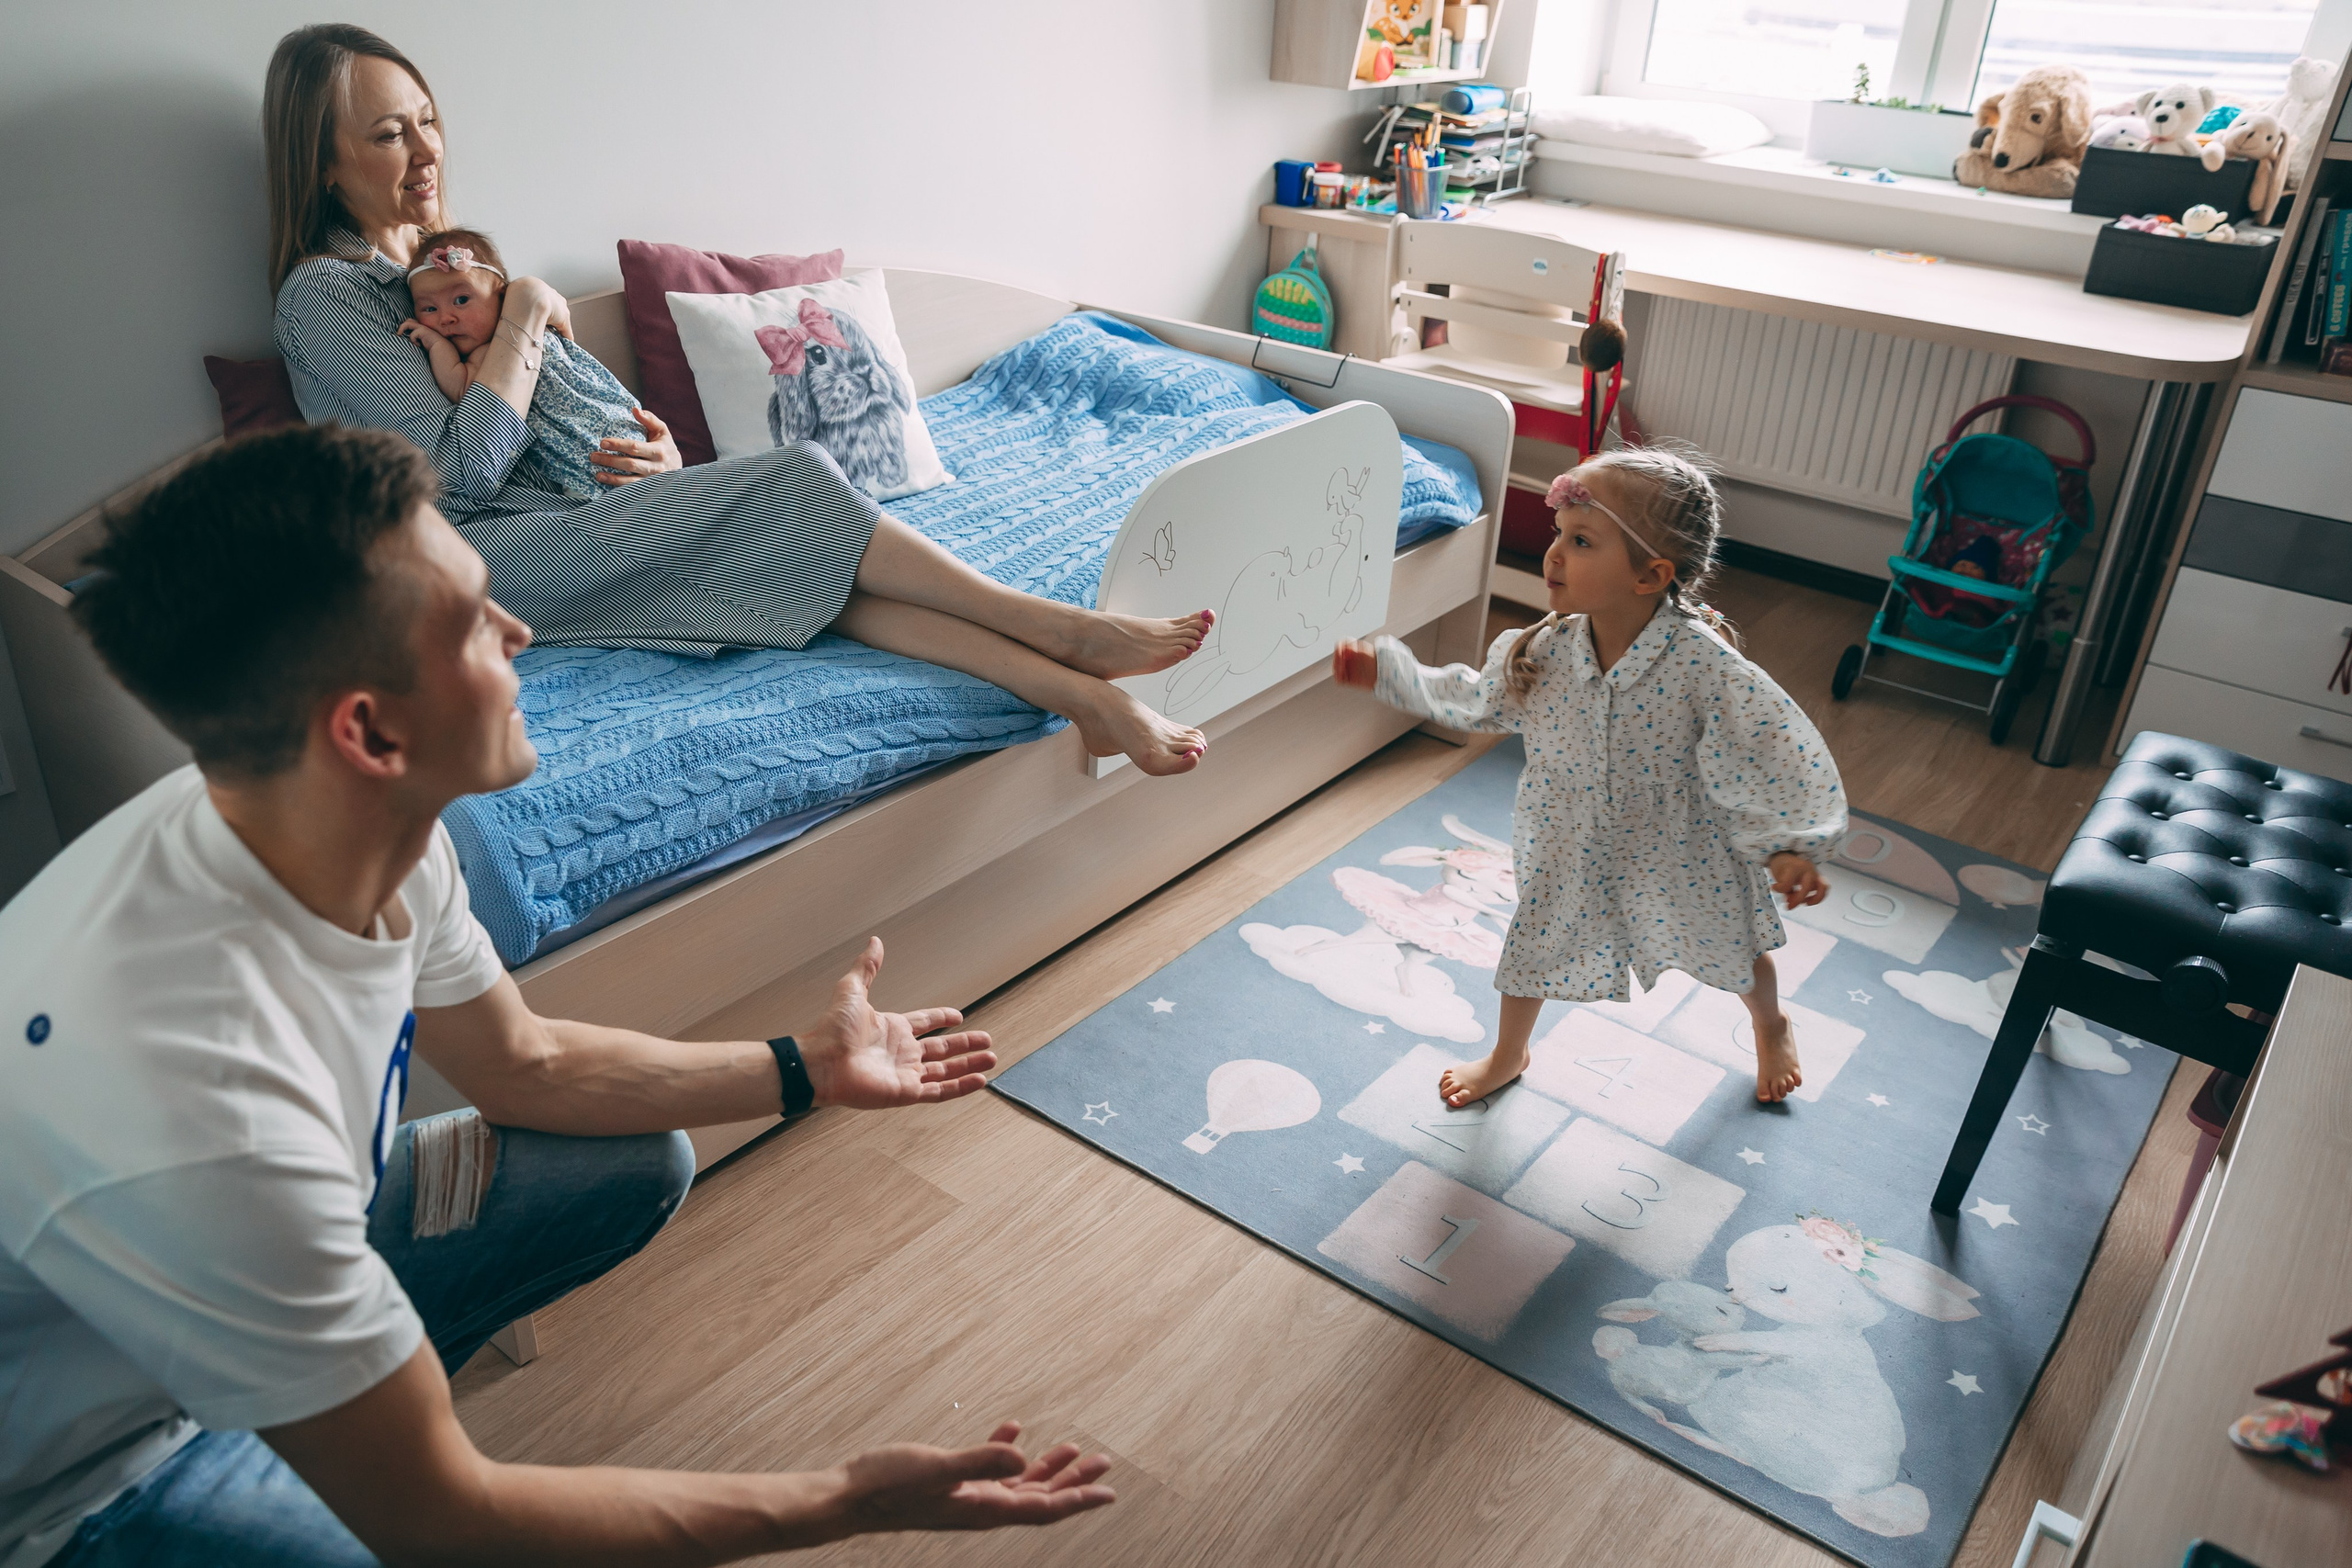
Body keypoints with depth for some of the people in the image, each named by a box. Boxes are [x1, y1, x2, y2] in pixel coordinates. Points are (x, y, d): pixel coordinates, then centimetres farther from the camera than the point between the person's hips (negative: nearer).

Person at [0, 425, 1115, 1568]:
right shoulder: (200, 1111, -42)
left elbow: (525, 1064, 2)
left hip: (252, 1255, 7)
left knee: (639, 1162, 9)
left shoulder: (363, 831, -17)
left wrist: (805, 1068, 4)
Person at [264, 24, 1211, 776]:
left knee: (797, 552, -21)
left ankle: (1080, 695, -32)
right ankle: (1070, 634, -21)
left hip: (563, 514, 7)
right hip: (475, 561, -7)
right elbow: (462, 472, -16)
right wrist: (524, 315, -8)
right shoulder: (323, 294, -6)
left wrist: (660, 461, -3)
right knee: (789, 485, -22)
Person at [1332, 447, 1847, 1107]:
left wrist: (1787, 847, -32)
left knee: (1735, 947, 23)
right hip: (1570, 850, 2)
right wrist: (1387, 670, -5)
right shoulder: (1541, 652, -20)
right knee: (1535, 944, 20)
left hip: (1679, 853, -2)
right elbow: (1476, 701, -2)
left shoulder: (1702, 665, -33)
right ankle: (1507, 1056, 51)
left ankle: (1771, 1026, 60)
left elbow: (1772, 748, -26)